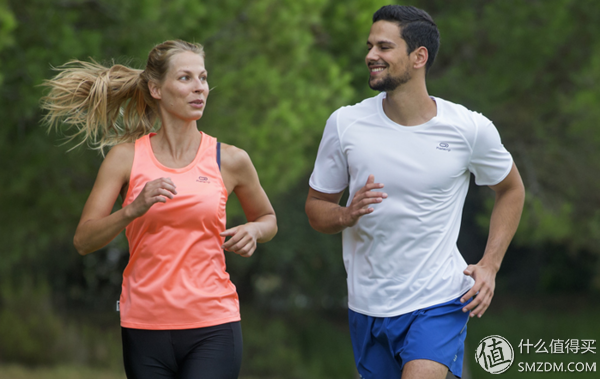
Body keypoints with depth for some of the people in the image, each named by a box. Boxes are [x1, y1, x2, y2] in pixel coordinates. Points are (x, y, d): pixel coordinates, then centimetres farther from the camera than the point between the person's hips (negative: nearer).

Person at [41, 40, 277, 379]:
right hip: (145, 327, 1)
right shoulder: (127, 157, 2)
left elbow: (268, 219, 22)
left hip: (212, 328, -1)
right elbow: (84, 240, -2)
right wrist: (135, 209, -19)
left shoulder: (230, 160, 4)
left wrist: (253, 230, -2)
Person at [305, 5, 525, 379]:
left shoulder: (471, 129, -6)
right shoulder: (345, 124, -3)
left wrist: (490, 265, 1)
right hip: (368, 305, 3)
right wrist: (346, 215, -17)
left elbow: (511, 189, 12)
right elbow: (316, 207, 6)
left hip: (439, 302, -3)